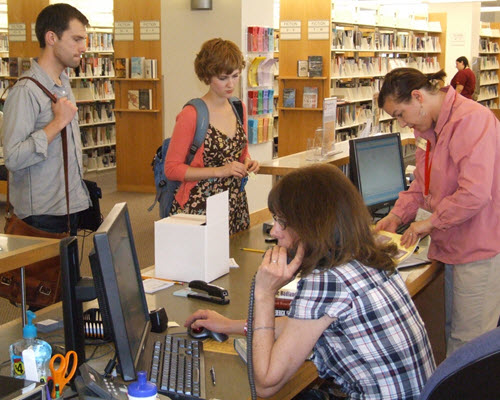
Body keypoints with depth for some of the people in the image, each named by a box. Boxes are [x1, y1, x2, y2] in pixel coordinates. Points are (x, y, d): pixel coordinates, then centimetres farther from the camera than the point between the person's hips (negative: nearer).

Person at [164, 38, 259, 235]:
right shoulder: (191, 115, -12)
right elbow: (172, 168, -12)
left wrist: (247, 162, 0)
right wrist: (219, 171, -18)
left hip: (236, 204, 6)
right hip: (200, 206, -6)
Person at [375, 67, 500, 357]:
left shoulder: (471, 120, -21)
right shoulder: (429, 127, 11)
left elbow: (475, 193, -28)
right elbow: (423, 183, 20)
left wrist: (430, 222, -16)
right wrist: (397, 216, 5)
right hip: (452, 245, 9)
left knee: (469, 341, -1)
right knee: (453, 331, 17)